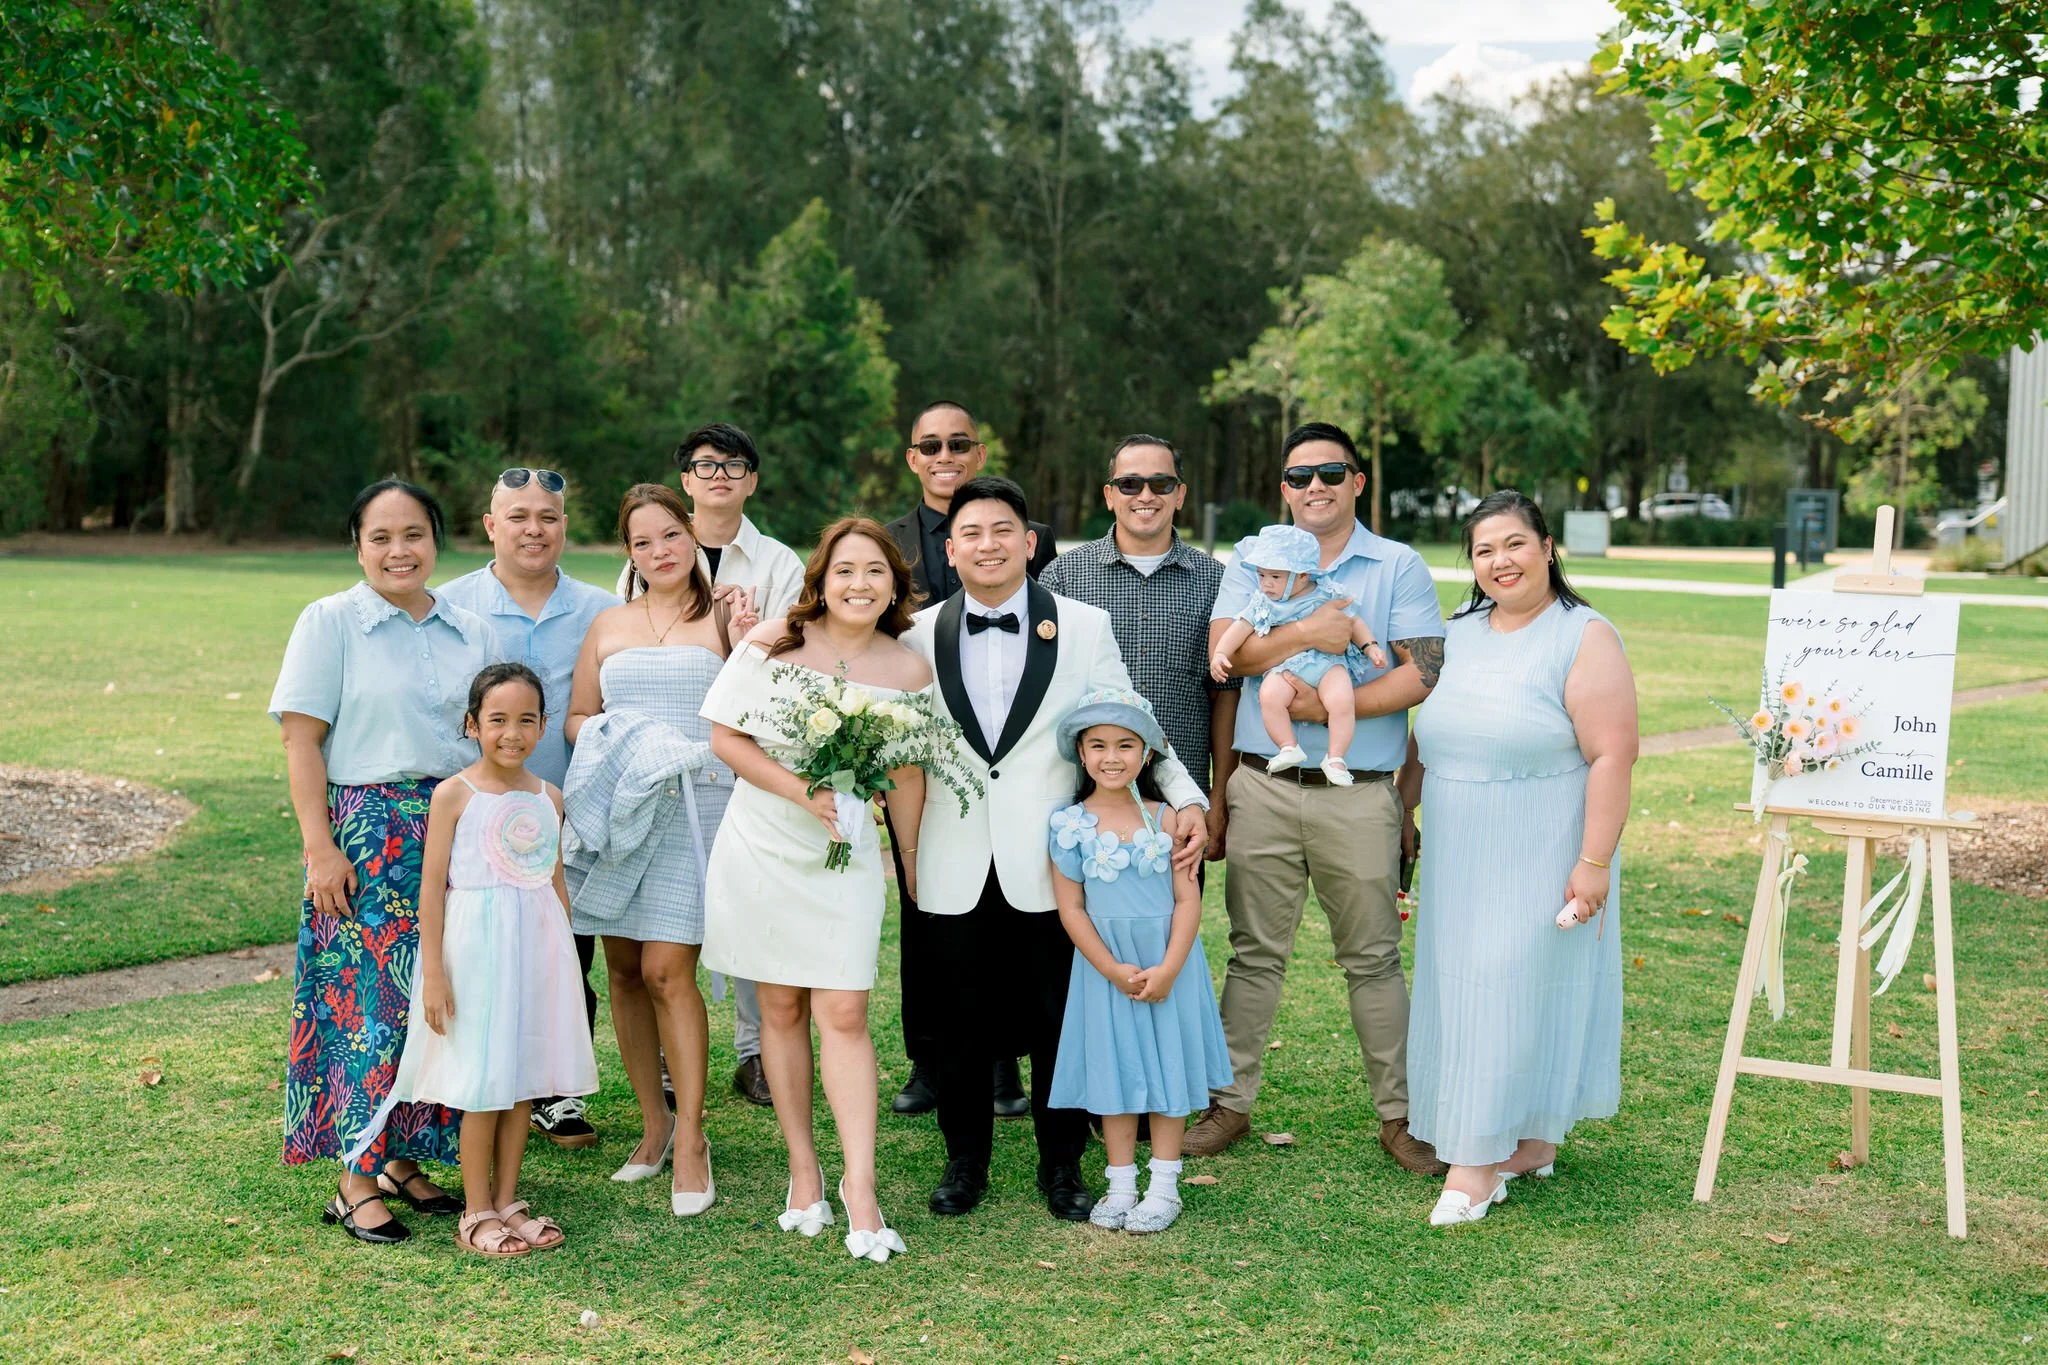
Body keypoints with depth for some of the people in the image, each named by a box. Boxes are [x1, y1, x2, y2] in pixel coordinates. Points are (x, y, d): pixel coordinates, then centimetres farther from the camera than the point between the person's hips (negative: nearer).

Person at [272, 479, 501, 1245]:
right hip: (366, 834, -4)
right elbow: (302, 739, -5)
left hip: (457, 831, 4)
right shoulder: (331, 622, 0)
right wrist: (320, 846, -12)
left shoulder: (472, 634, 11)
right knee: (368, 1003, -5)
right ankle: (357, 1183, 4)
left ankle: (405, 1160, 19)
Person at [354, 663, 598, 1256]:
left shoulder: (548, 797, 6)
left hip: (537, 945, 5)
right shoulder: (455, 795, -9)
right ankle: (476, 1214, 11)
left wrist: (564, 958, 14)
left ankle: (506, 1202, 22)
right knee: (482, 1085, 0)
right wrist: (433, 971, -12)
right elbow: (433, 886, -8)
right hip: (477, 945, -5)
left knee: (523, 1077, 10)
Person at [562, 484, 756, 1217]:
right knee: (623, 969, 5)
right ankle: (653, 1123, 19)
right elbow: (577, 715, 17)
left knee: (667, 970, -11)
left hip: (691, 805, -4)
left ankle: (690, 1139, -2)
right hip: (617, 804, 4)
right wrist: (607, 738, -4)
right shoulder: (608, 624, 15)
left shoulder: (723, 618, 6)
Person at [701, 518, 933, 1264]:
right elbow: (725, 736, -4)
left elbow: (905, 777, 7)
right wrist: (800, 790, -15)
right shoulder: (773, 643, -6)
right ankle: (803, 1170, 20)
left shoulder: (909, 672, -3)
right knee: (781, 1009, 8)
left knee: (843, 1016, -8)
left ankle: (859, 1187, -6)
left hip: (846, 858, 0)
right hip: (763, 847, 1)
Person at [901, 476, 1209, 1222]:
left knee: (1057, 1022, 7)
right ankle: (965, 1162, 27)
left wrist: (1187, 796, -7)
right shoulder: (919, 635, 6)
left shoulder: (1085, 627, 3)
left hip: (1048, 867, -1)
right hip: (954, 871, 1)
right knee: (959, 1025, 9)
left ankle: (1062, 1168, 23)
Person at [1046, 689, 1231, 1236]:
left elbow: (1188, 900, -5)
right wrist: (1114, 971, -12)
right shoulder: (1070, 825, -5)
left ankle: (1164, 1186, 17)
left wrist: (1167, 969, -14)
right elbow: (1071, 909, -5)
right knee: (1113, 1069, 7)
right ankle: (1120, 1185, 19)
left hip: (1168, 964, 0)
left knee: (1167, 1066, 6)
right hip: (1104, 967, 0)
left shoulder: (1165, 819, -5)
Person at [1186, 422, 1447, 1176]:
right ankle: (1230, 1102, 18)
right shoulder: (1252, 563, 9)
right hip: (1263, 788, 2)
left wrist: (1336, 705, -17)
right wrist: (1304, 634, -20)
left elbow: (1424, 673, -8)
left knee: (1373, 958, 8)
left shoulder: (1399, 567, 3)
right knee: (1255, 952, 9)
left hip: (1358, 795, -1)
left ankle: (1398, 1114, 17)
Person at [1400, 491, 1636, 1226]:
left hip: (1538, 855, -7)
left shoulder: (1584, 638, -11)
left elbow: (1612, 756, -17)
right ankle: (1530, 1144, 22)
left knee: (1515, 989, -4)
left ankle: (1475, 1162, 0)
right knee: (1463, 987, 9)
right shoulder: (1458, 633, 9)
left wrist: (1594, 862, -21)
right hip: (1459, 855, 7)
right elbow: (1426, 736, 17)